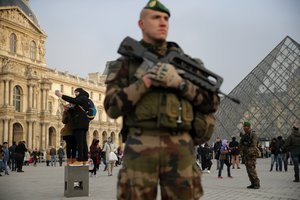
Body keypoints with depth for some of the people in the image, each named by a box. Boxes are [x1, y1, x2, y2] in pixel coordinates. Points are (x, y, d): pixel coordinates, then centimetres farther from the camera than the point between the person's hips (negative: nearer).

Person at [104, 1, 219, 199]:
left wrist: (179, 82, -8)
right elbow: (113, 107, -2)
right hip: (140, 149, -1)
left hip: (180, 149, 2)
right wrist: (146, 80, -12)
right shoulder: (125, 63, 10)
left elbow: (211, 103, 7)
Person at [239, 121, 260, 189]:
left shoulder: (253, 135, -7)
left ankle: (257, 184, -7)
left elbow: (253, 146, -15)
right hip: (245, 155, 7)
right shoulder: (243, 136, 13)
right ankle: (253, 184, 12)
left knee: (252, 170, -13)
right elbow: (241, 146, 15)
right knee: (248, 170, 6)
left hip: (251, 155, -7)